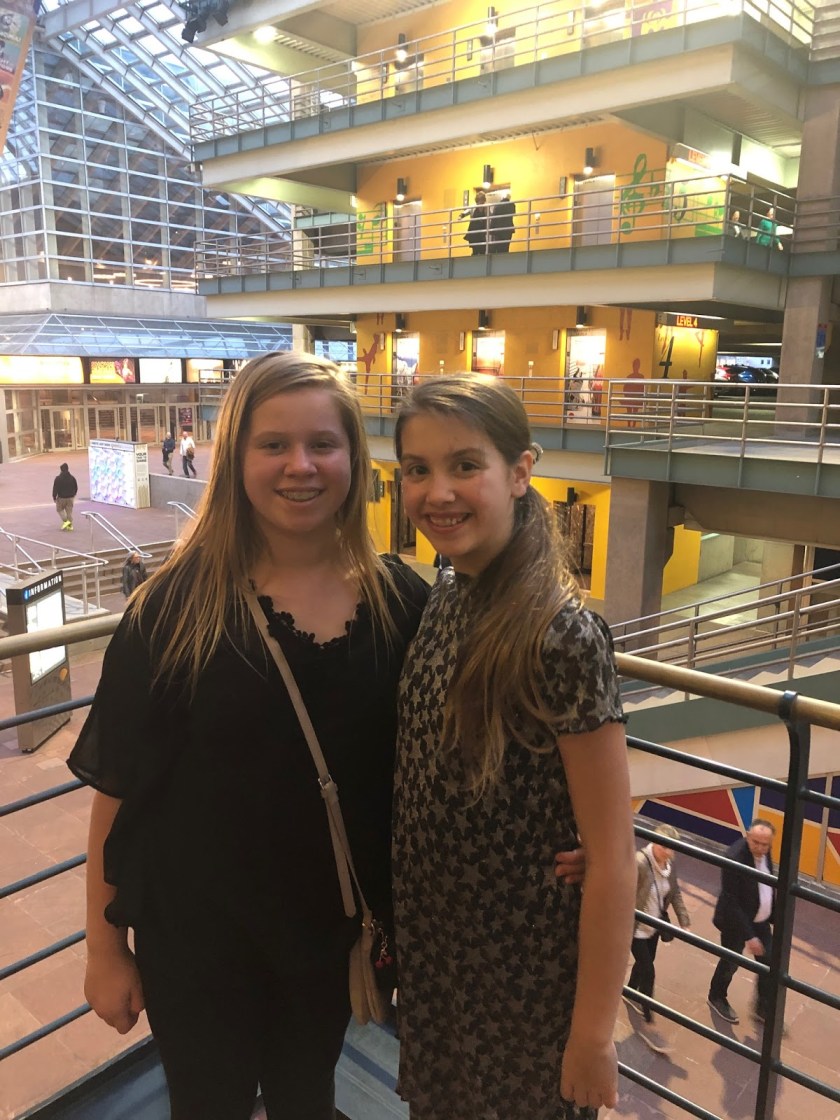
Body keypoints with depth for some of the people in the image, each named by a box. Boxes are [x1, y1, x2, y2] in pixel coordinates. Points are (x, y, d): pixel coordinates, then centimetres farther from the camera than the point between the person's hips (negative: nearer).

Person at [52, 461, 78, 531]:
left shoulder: (58, 478, -13)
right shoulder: (72, 478, 1)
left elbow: (55, 489, -12)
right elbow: (76, 488, 9)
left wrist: (54, 497, 0)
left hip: (61, 498, -4)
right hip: (70, 498, 4)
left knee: (60, 509, 15)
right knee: (69, 511, 9)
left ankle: (65, 521, -2)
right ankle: (70, 525, 8)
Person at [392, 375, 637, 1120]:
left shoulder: (561, 638, -27)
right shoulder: (444, 600, -5)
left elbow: (611, 858, -20)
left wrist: (594, 1030, -14)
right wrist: (395, 922, 9)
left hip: (528, 969, -6)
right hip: (431, 946, 6)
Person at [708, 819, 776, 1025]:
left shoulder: (764, 850, -12)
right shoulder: (734, 859, -35)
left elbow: (768, 885, 5)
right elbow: (731, 902, -29)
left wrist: (774, 916, 8)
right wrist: (749, 935, -26)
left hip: (760, 920, 6)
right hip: (736, 922, -6)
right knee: (730, 964, 16)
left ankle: (762, 1008, 37)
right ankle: (717, 998, 44)